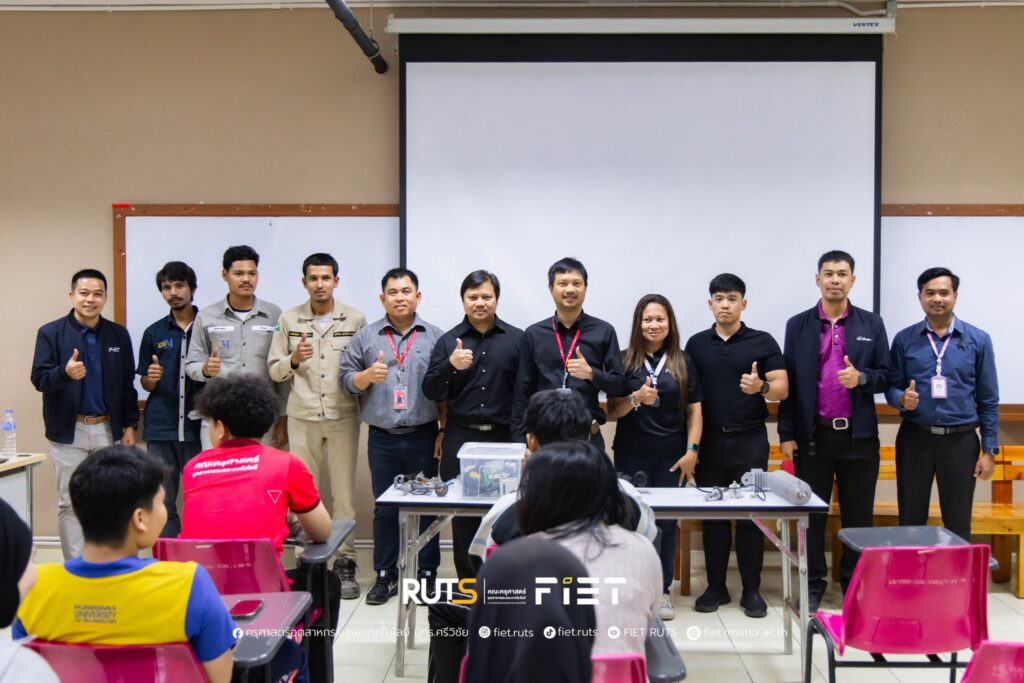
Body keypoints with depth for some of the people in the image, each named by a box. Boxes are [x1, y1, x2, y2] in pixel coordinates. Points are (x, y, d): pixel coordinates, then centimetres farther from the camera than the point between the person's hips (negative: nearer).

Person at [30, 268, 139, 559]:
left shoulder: (118, 335, 6)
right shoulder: (50, 333, -2)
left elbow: (128, 384, 9)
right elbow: (39, 379, -10)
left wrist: (130, 424, 5)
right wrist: (65, 373, -30)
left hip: (108, 430, 2)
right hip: (68, 432, -2)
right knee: (70, 503, 4)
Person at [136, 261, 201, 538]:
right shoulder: (154, 333, 10)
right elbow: (144, 383, 14)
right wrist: (152, 378, -7)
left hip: (199, 426, -2)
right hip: (160, 428, 2)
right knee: (162, 502, 5)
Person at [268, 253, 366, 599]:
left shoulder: (355, 320, 3)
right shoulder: (288, 320, 6)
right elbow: (274, 371, 8)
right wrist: (294, 360, -11)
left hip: (343, 417, -1)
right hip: (302, 417, 1)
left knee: (344, 490, 1)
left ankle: (344, 562, 9)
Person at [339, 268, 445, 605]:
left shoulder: (436, 337, 3)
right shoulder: (365, 337, 6)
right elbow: (346, 380, 5)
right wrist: (367, 375, -15)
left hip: (423, 437, -1)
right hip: (382, 439, 1)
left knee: (426, 507, 6)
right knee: (384, 508, 8)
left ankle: (427, 575, 18)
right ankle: (385, 576, 19)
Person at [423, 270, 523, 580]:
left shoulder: (517, 339, 4)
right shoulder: (448, 341, 7)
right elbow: (431, 392, 3)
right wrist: (450, 365, -15)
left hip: (504, 438, -1)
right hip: (461, 440, 1)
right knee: (462, 515, 5)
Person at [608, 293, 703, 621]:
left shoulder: (683, 362, 5)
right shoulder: (624, 360, 2)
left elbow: (694, 410, 6)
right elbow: (613, 410, 0)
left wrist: (692, 450, -2)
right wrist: (637, 398, -18)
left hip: (671, 455, 1)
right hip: (632, 455, -1)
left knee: (666, 522, 5)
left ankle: (661, 590, 17)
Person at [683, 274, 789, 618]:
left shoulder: (763, 342, 1)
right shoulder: (696, 344, 8)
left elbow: (782, 388, -3)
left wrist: (761, 387, -25)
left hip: (750, 439, -2)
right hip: (709, 439, 2)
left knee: (750, 515, 3)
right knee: (712, 515, 7)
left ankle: (752, 590, 13)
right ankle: (715, 586, 17)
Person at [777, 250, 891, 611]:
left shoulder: (871, 324, 6)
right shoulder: (798, 324, 3)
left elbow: (886, 375, 7)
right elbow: (788, 383, 2)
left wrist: (861, 377, -16)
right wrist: (786, 434, -3)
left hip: (859, 435, 1)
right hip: (813, 435, 0)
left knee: (858, 514, 7)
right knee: (811, 513, 6)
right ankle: (813, 585, 17)